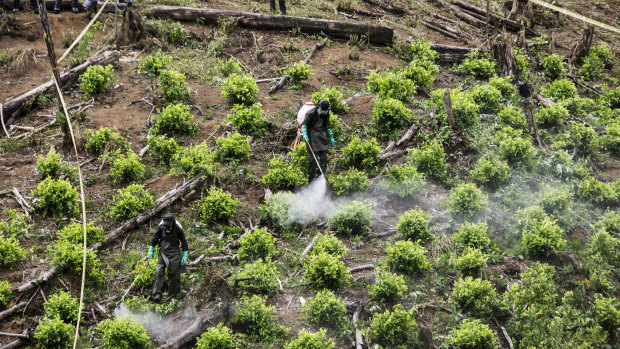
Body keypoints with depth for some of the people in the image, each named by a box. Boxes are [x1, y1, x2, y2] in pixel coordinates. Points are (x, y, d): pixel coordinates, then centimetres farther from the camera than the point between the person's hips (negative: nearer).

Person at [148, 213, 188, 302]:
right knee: (159, 273, -10)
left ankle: (173, 295, 12)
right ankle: (157, 294, -10)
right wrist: (151, 250, 5)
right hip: (163, 253, 2)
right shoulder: (161, 228, -2)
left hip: (174, 254, -2)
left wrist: (185, 256, -2)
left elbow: (184, 242, 0)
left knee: (173, 275, 1)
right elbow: (154, 239, 11)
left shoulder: (177, 229, -9)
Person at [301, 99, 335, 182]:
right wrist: (304, 135, -28)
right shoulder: (312, 113, -12)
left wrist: (331, 137, 20)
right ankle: (311, 179, 2)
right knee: (313, 158, -8)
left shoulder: (326, 114, 9)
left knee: (324, 157, 0)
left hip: (322, 137, 6)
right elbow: (304, 125, -13)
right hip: (312, 138, -6)